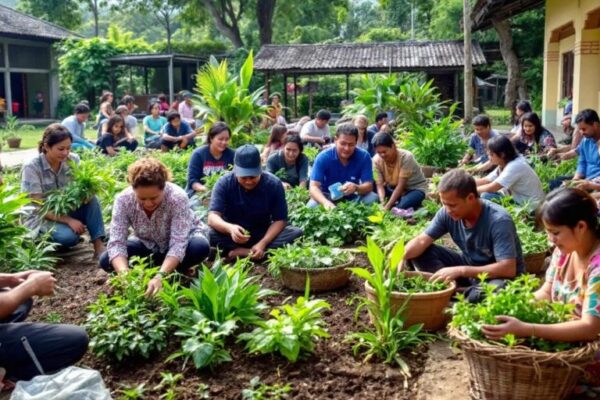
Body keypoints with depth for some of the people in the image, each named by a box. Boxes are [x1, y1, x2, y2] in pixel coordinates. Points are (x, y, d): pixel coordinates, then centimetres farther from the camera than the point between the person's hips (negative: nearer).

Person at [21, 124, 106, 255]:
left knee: (90, 199, -24)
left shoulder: (73, 160, -8)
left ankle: (98, 245, -23)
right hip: (41, 217, -4)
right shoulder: (32, 167, -19)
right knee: (68, 237, -33)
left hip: (66, 210, 4)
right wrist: (69, 220, -29)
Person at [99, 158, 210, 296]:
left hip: (183, 238, -3)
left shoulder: (177, 197, -35)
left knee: (200, 247, -37)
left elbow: (178, 245, -39)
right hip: (149, 244, 3)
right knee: (106, 260, -18)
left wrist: (160, 276, -53)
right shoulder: (123, 200, -28)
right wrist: (124, 274, -48)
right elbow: (116, 243, -29)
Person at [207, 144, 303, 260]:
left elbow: (280, 220, -13)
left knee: (297, 233, -25)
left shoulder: (274, 184, -15)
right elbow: (212, 217, -27)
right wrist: (230, 228, -49)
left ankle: (240, 252, -28)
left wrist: (263, 243, -29)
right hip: (233, 234, -1)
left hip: (263, 234, 1)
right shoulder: (224, 183, -18)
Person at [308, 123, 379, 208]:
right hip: (328, 197, -1)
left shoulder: (364, 157, -13)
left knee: (373, 198, -25)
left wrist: (356, 188, -41)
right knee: (312, 205, -31)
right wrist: (325, 202, -47)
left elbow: (369, 185, -16)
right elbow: (313, 187, -25)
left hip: (353, 197, 2)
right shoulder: (323, 157, -18)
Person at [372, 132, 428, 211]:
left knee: (401, 207, -35)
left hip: (415, 189, -4)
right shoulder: (377, 160, -15)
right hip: (394, 188, 5)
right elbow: (379, 185, -20)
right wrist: (382, 203, -40)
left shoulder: (406, 157, -28)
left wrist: (388, 206, -39)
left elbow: (401, 186, -30)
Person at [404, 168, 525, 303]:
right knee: (421, 253, -12)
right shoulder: (447, 213, -15)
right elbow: (422, 241, -12)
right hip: (469, 266, 5)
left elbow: (508, 269, -36)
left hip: (497, 276, -5)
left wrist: (460, 271, -39)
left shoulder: (498, 220, -30)